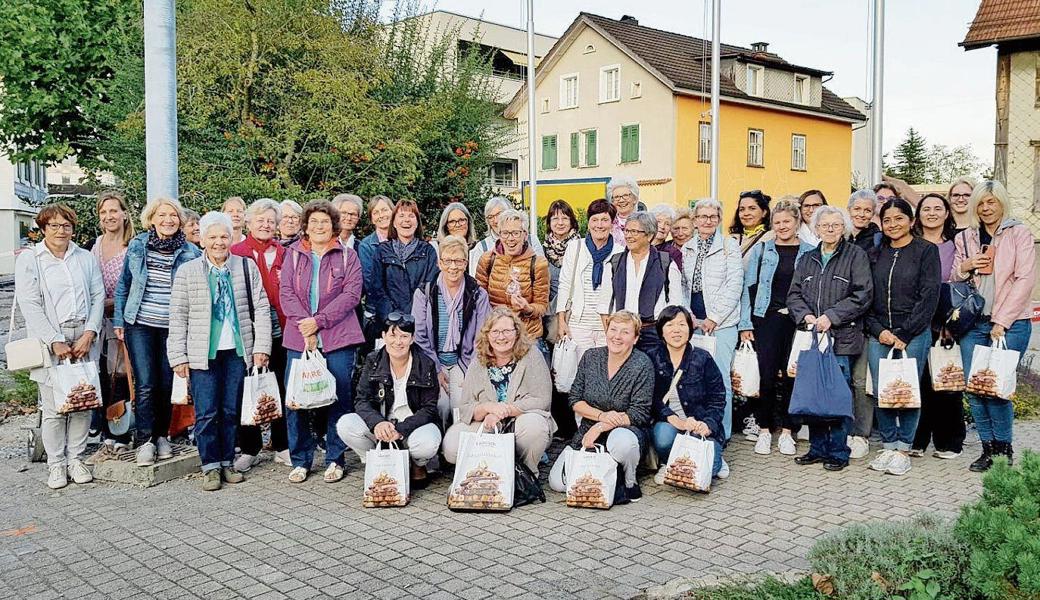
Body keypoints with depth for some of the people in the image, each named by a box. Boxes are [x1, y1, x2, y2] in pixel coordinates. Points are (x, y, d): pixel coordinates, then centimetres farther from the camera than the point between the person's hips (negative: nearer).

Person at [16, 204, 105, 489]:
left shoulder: (86, 258, 12)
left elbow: (98, 297, 7)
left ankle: (76, 459, 17)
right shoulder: (29, 259, 3)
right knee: (53, 406, -1)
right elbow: (30, 305, -5)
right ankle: (56, 464, 12)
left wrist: (89, 333, -6)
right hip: (50, 342, -3)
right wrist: (55, 341, -12)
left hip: (84, 340, 3)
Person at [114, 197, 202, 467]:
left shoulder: (190, 252, -1)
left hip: (173, 328, 0)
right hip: (140, 325, 0)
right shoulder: (137, 246, 3)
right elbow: (123, 285, 10)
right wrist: (118, 320, 6)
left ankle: (162, 436, 22)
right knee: (145, 384, -5)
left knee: (167, 383, 6)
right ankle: (144, 440, 4)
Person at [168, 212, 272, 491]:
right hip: (202, 353, -1)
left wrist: (261, 347, -2)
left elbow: (261, 308, 4)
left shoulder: (247, 267, 3)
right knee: (206, 413, 1)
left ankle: (227, 462, 22)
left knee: (231, 411, 9)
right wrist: (178, 357, -3)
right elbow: (177, 317, 1)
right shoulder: (187, 272, 1)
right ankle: (210, 466, 13)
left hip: (237, 352, 1)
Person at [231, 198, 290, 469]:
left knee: (280, 389, 8)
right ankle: (249, 449, 18)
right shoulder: (235, 253, 2)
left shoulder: (283, 254, 8)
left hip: (279, 331, 2)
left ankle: (282, 447, 20)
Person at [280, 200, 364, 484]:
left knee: (339, 398, 1)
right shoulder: (293, 255, 11)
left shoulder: (348, 256, 6)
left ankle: (335, 459, 14)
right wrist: (304, 326, -13)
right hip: (298, 338, 2)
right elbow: (286, 294, 1)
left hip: (338, 338, -1)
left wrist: (319, 320, -12)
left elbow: (351, 294, -4)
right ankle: (300, 461, 14)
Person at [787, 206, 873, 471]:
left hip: (841, 337, -4)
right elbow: (794, 294, 12)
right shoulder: (808, 259, 17)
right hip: (811, 337, 5)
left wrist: (831, 316, -14)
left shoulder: (855, 255, 2)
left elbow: (862, 294, -8)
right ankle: (818, 448, 16)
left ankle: (838, 452, 6)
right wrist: (806, 316, -7)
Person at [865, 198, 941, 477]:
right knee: (881, 393, 2)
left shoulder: (927, 251, 1)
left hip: (913, 335, -4)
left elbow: (929, 297, -6)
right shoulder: (876, 255, 13)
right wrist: (879, 330, -4)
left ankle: (903, 449, 9)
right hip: (878, 335, 4)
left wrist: (903, 334, -11)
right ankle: (888, 446, 14)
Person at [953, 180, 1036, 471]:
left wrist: (1001, 321, -11)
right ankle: (988, 449, 13)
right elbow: (954, 282, 18)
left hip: (1010, 323, -4)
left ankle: (1004, 450, 8)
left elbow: (1025, 280, -5)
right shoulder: (964, 238, 13)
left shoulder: (1019, 233, 2)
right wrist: (963, 267, -5)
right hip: (973, 323, 4)